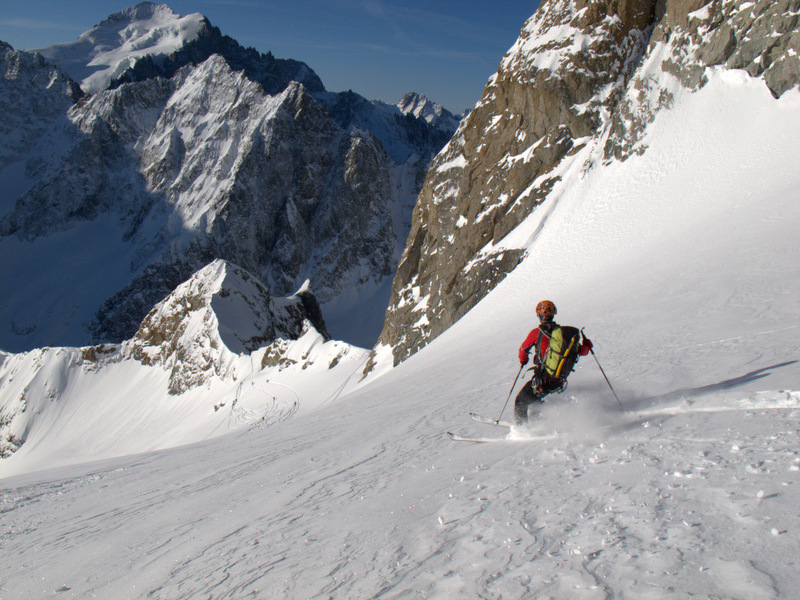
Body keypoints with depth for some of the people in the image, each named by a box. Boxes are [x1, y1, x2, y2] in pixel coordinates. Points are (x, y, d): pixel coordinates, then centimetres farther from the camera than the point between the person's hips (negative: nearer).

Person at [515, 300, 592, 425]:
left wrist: (523, 361, 30)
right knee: (535, 398, 31)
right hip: (559, 382, 5)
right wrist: (587, 344, 34)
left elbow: (523, 349, 8)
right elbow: (582, 351, 10)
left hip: (542, 380, -5)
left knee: (521, 402, 13)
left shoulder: (537, 332, -8)